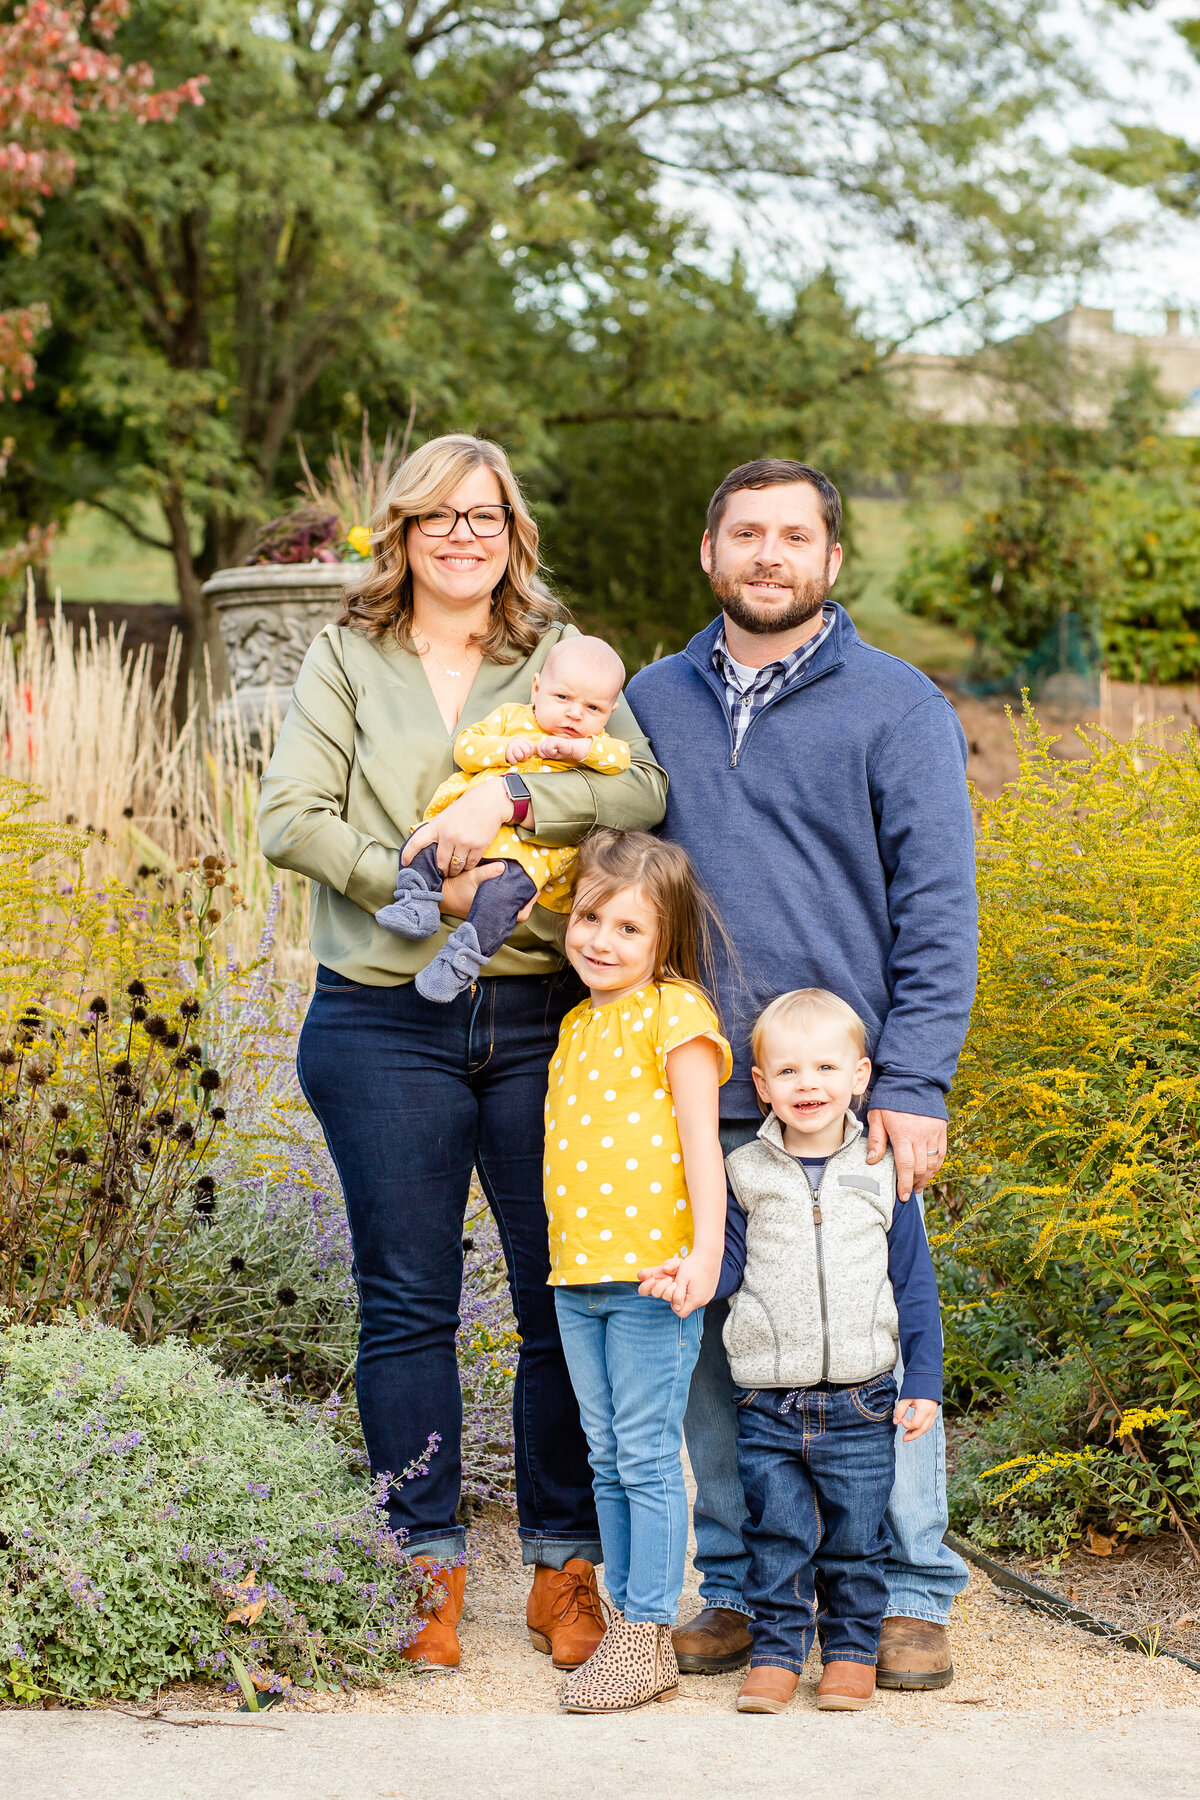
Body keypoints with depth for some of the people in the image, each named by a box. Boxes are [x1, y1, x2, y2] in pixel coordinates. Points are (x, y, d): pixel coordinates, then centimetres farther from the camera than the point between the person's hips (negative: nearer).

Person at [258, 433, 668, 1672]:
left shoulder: (559, 658, 8)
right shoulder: (348, 661, 7)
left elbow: (644, 791, -5)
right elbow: (290, 817, -4)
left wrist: (514, 798, -20)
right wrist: (426, 882, -14)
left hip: (543, 1017, 1)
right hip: (386, 1023, -1)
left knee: (566, 1297, 3)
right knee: (406, 1303, 5)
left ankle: (563, 1566, 15)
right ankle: (426, 1569, 16)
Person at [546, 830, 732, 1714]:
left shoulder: (675, 1013, -6)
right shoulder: (578, 1023, 15)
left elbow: (700, 1139, -11)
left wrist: (707, 1249, -20)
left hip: (653, 1274, -7)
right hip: (578, 1276, 7)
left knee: (648, 1459, -4)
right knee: (608, 1463, 11)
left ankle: (648, 1641, 0)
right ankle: (625, 1623, 19)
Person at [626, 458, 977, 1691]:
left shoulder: (898, 706, 1)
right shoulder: (655, 702, 12)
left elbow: (938, 909, -3)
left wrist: (915, 1085, -10)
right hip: (695, 1095, 3)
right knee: (712, 1348, 7)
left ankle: (910, 1597, 13)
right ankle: (737, 1586, 20)